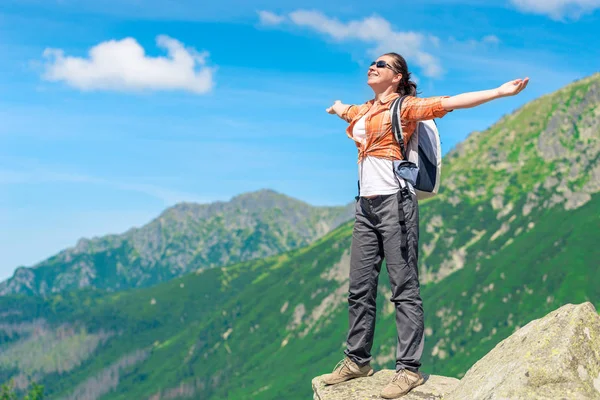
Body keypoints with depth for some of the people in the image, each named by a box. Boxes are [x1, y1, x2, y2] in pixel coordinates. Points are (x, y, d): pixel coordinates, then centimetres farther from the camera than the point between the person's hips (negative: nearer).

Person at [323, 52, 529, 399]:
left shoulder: (404, 107, 0)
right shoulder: (362, 112, 20)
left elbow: (451, 102, -10)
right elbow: (340, 107, 45)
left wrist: (500, 92, -18)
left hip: (395, 203, -7)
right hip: (366, 207, 7)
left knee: (404, 289, -6)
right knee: (360, 289, 9)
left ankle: (409, 369, -3)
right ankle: (357, 360, 20)